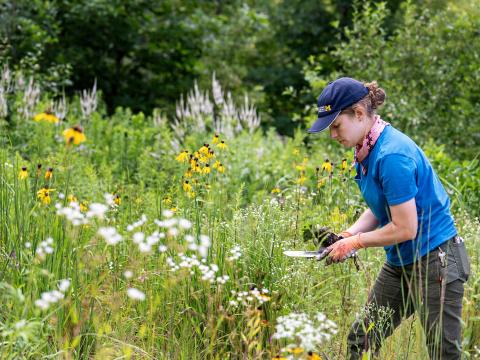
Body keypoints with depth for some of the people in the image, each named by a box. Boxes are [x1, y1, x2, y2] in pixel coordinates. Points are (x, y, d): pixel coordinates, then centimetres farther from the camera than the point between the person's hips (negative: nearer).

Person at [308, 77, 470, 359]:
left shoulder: (392, 155, -24)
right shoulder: (368, 149, 4)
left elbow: (405, 228, -23)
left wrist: (355, 243, -11)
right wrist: (346, 236, -2)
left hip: (435, 261, -9)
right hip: (400, 262, 9)